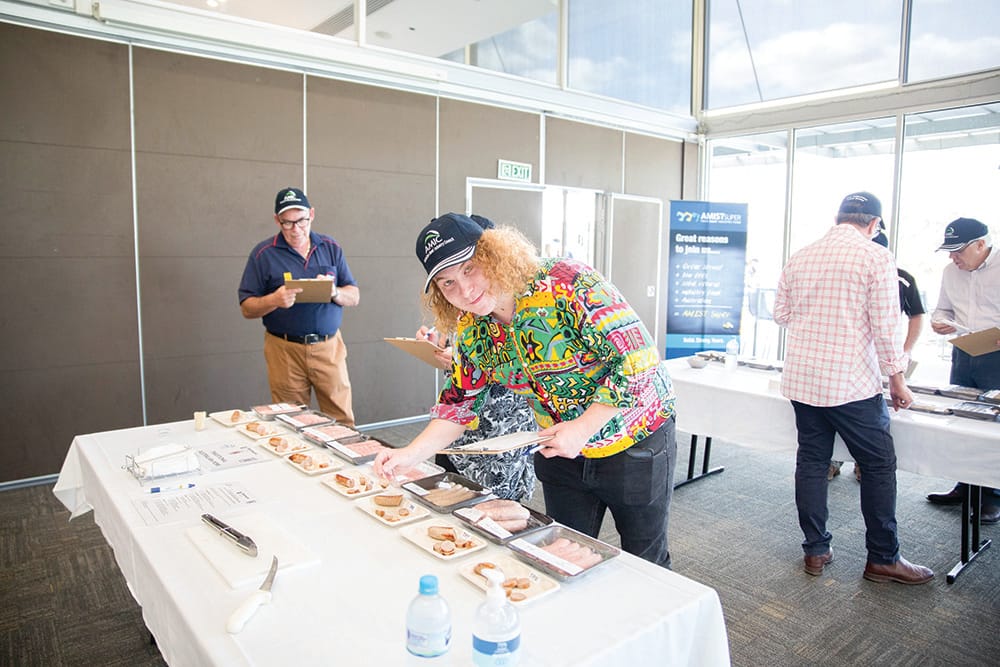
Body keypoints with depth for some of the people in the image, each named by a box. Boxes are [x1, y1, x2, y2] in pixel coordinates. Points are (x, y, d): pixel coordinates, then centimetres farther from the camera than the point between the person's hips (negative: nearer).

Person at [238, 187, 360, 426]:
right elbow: (247, 308, 1)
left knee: (342, 422, 2)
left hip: (329, 347, 2)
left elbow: (354, 297, 9)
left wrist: (334, 292, -13)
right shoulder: (263, 254, 1)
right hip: (285, 350, -1)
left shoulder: (331, 248, 8)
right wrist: (274, 300, -19)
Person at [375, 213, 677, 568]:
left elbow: (638, 358, -27)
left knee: (645, 563, 14)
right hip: (560, 452, 5)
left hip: (634, 442, -5)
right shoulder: (471, 330, -6)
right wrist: (409, 454, -9)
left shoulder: (567, 283, -27)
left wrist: (582, 428, -27)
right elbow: (461, 403, 3)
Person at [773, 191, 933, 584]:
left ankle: (815, 551, 21)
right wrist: (897, 379, -1)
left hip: (801, 379, 5)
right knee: (878, 467, 9)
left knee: (811, 462, 12)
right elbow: (885, 327, -11)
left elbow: (781, 314, 12)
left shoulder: (800, 257, 7)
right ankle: (883, 559, 19)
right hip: (852, 383, -5)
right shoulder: (876, 258, -8)